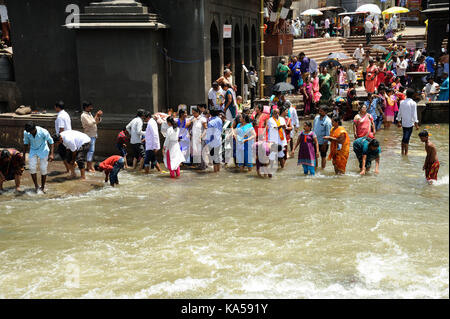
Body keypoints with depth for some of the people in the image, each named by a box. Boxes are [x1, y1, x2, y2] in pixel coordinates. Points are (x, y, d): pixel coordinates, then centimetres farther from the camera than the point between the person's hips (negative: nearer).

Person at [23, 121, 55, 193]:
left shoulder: (43, 132, -26)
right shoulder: (26, 133, -16)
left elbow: (51, 142, -15)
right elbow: (25, 143, 3)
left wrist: (51, 154, -23)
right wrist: (24, 155, 6)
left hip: (43, 151, -2)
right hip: (33, 151, 3)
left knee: (43, 169, -1)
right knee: (32, 168, -10)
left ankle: (42, 187, 15)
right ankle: (36, 186, 6)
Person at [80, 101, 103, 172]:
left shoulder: (89, 114, 16)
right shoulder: (84, 115, -13)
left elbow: (96, 122, 20)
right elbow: (90, 123, -24)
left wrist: (99, 117, 3)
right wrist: (96, 116, -21)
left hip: (93, 135, 10)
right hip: (89, 135, -9)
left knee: (92, 150, 12)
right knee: (90, 150, -10)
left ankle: (90, 165, 18)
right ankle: (89, 167, -7)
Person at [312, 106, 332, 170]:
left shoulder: (327, 121, -16)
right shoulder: (316, 118, 2)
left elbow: (328, 134, -14)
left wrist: (325, 144, -15)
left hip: (323, 143, -5)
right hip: (315, 141, 5)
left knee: (323, 156, 9)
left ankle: (323, 169, 21)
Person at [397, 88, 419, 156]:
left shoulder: (402, 102, 4)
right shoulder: (413, 103, -12)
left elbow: (399, 113, 11)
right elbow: (414, 114, -13)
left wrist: (399, 122, 21)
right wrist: (416, 124, -8)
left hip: (403, 123, 5)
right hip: (410, 123, -5)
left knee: (404, 137, 17)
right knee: (407, 138, -1)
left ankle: (402, 152, 21)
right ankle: (406, 153, 3)